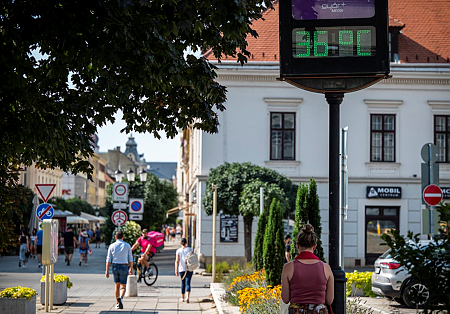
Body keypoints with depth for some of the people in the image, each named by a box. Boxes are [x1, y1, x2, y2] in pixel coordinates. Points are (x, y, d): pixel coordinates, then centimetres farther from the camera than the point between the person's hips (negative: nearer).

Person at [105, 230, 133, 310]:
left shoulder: (112, 246, 2)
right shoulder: (127, 245, 0)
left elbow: (108, 260, -1)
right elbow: (130, 259, 2)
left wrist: (107, 271, 0)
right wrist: (131, 269, 13)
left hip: (115, 267, 2)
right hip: (124, 267, -2)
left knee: (117, 285, 15)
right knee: (123, 286, 3)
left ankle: (117, 303, 17)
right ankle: (120, 298, -26)